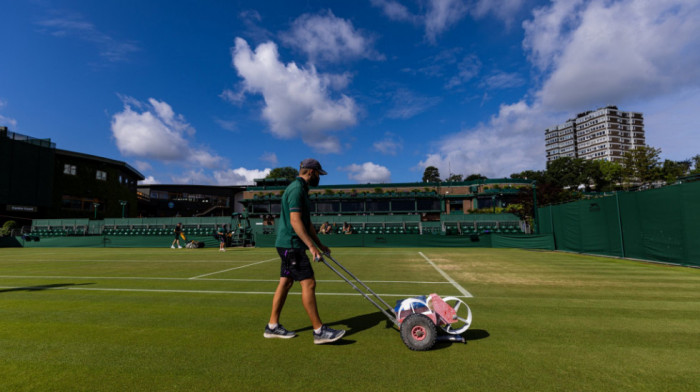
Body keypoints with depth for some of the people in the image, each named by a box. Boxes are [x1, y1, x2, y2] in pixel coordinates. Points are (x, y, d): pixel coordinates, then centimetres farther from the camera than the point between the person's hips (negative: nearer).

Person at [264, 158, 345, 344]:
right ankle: (319, 331, -1)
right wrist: (311, 246, -25)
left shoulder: (300, 189, 19)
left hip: (288, 245, 11)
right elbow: (295, 220, -23)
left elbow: (306, 222, 23)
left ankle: (272, 326, 24)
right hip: (291, 244, -11)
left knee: (285, 282, 14)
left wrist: (319, 244, 23)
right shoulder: (297, 188, -14)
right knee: (308, 283, -8)